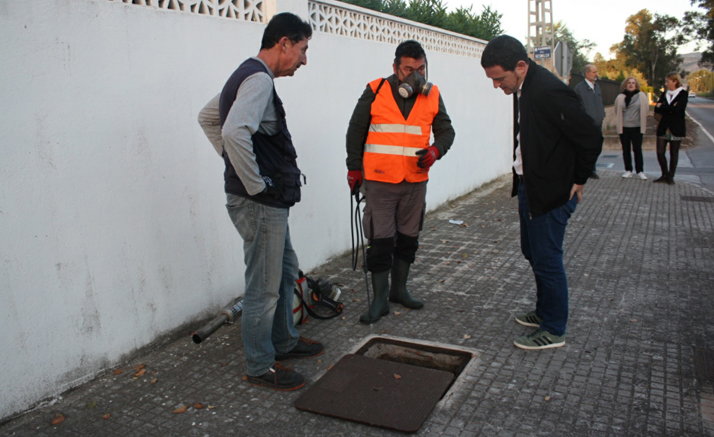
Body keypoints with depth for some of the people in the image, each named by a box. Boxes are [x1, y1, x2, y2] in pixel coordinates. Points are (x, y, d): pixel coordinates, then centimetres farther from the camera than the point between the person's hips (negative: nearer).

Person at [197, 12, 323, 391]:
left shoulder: (248, 76, 14)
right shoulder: (259, 79, -18)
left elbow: (208, 117, 26)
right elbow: (234, 133, -35)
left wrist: (235, 165, 18)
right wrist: (255, 184, -23)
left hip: (271, 203, 11)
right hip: (260, 203, -11)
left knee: (286, 269, 22)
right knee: (264, 286, 1)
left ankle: (285, 341, 38)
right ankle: (260, 367, 17)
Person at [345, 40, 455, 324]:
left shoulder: (432, 96, 6)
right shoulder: (375, 92, -3)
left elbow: (446, 130, 11)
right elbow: (356, 131, 4)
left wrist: (436, 150, -10)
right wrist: (354, 168, 4)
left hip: (416, 181, 4)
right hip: (380, 180, -3)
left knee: (408, 237, 13)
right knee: (381, 240, -3)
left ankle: (399, 289, 29)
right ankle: (380, 300, 7)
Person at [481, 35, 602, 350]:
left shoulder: (549, 91, -24)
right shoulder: (522, 88, 5)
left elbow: (591, 138, -21)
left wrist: (578, 182, -10)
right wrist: (523, 183, 12)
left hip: (553, 192, -10)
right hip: (530, 187, 10)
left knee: (546, 260, 1)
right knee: (533, 253, 20)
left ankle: (554, 331, 17)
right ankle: (544, 313, 38)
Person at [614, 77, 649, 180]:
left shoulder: (641, 96, 1)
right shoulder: (620, 97, 3)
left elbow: (645, 110, 4)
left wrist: (641, 121, 5)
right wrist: (619, 123, 7)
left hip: (637, 127, -1)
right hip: (624, 127, 1)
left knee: (637, 149, -1)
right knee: (626, 150, 7)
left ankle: (640, 171, 7)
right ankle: (628, 170, 16)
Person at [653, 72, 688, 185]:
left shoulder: (683, 94, -4)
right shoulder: (664, 94, 11)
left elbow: (677, 109, -20)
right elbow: (656, 109, 0)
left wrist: (662, 106, -9)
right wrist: (670, 109, -14)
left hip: (676, 128, -4)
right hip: (663, 127, 4)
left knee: (674, 153, 4)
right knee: (660, 152, -1)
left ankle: (670, 176, 14)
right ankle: (665, 175, 15)